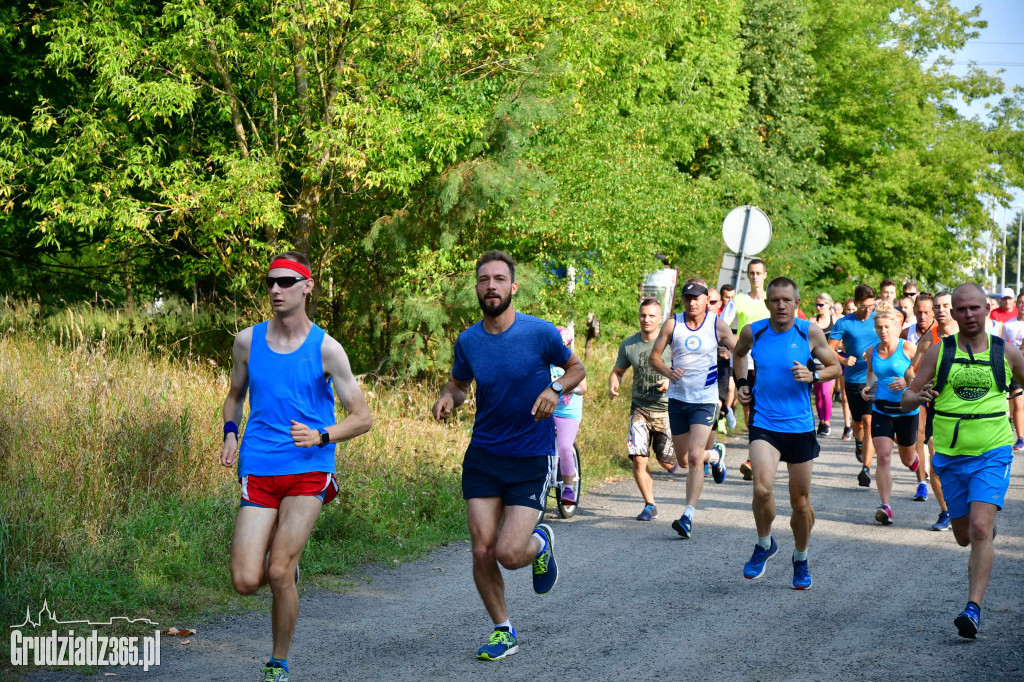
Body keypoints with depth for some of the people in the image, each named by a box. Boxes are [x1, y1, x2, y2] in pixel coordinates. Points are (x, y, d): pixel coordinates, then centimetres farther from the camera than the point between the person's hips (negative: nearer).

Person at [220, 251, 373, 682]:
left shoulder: (326, 349, -3)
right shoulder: (248, 341, 5)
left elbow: (362, 419, 0)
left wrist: (321, 437, -17)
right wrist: (230, 433, 4)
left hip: (308, 470, -3)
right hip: (257, 469, 3)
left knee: (279, 574, -11)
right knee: (245, 582, -8)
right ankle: (288, 563, 28)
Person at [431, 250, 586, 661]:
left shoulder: (540, 333, -10)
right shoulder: (468, 341, 0)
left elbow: (577, 368, 6)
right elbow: (458, 383, 17)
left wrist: (556, 389, -15)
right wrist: (448, 398, -7)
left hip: (531, 459, -3)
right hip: (482, 457, 3)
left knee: (509, 554, -12)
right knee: (482, 552, -1)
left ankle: (540, 543, 25)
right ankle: (503, 631, 20)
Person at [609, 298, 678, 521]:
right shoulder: (629, 345, 2)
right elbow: (618, 371, 16)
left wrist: (671, 381, -24)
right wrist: (613, 385, -6)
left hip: (666, 409, -2)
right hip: (640, 408, 2)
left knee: (666, 462, 5)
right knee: (639, 460, -12)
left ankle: (676, 456, 44)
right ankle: (649, 505, 4)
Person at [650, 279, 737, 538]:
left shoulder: (718, 325, -4)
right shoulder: (672, 324, -1)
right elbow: (654, 356, 3)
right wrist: (667, 371, -18)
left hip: (705, 400, -3)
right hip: (677, 398, 3)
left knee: (694, 457, -15)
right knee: (684, 455, 12)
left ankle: (688, 516, -13)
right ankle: (714, 454, 46)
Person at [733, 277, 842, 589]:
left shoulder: (810, 332, -5)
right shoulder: (752, 332, -2)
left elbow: (836, 367, 6)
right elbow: (739, 353, 22)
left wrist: (813, 376, -14)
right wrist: (741, 382, 7)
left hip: (800, 426, 0)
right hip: (764, 423, 0)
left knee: (800, 501, 9)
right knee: (762, 489, -23)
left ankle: (801, 559, 34)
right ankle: (765, 544, 6)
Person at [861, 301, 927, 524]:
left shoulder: (908, 348, -10)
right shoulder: (872, 352, 1)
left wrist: (907, 382, -21)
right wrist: (869, 387, 0)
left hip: (906, 410, -2)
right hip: (881, 410, 2)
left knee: (908, 458, 17)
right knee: (883, 457, -16)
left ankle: (922, 481, 54)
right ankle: (885, 506, -21)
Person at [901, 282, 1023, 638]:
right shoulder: (939, 352, 1)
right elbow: (906, 399, 2)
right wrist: (919, 396, -21)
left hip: (992, 455, -2)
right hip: (950, 458, 2)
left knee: (980, 530, -19)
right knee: (964, 537, 14)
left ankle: (974, 609, -17)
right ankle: (989, 526, 50)